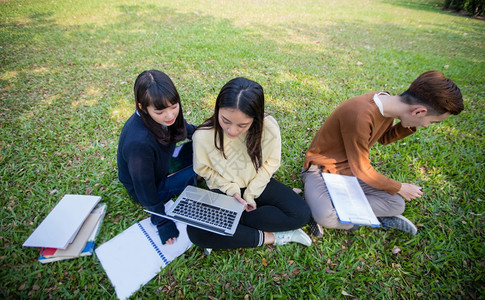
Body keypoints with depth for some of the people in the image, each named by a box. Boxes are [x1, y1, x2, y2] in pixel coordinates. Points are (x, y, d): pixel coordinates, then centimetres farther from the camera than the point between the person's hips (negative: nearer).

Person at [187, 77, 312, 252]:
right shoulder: (203, 135, -25)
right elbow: (204, 169, -8)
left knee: (300, 213, -18)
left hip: (257, 184, 1)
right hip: (224, 188, 0)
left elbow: (271, 162, -9)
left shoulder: (269, 127, -24)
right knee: (196, 232, -23)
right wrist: (231, 190, -17)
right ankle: (269, 237, -12)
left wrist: (251, 194, -14)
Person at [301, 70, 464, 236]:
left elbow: (383, 138, 16)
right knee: (324, 216, -34)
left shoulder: (387, 101, -6)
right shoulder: (360, 116, -33)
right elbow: (361, 170, -19)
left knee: (396, 205, -7)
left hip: (350, 170, 8)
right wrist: (399, 188, -4)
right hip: (321, 167, -8)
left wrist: (409, 126, -4)